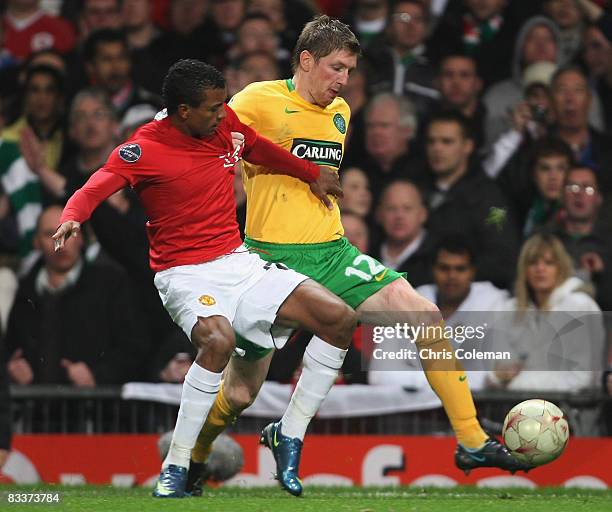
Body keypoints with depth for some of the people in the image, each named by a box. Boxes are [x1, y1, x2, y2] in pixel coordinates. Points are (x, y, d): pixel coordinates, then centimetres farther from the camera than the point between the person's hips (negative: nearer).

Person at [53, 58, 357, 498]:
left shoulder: (226, 124, 5)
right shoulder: (145, 149, -14)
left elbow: (260, 149, 26)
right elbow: (95, 188, -26)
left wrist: (312, 174, 38)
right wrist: (71, 218, -48)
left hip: (240, 262, 7)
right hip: (186, 274, -7)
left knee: (339, 319, -3)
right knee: (219, 339, -38)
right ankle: (175, 468, -26)